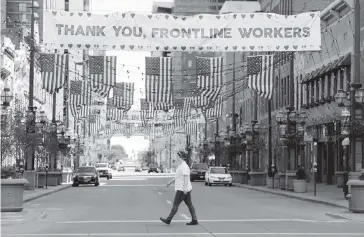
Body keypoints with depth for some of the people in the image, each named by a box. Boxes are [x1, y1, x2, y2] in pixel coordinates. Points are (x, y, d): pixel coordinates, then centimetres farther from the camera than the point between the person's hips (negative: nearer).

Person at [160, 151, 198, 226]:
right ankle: (194, 220, 8)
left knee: (175, 204, -4)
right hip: (185, 190, 10)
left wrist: (185, 188, -30)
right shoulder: (181, 166, 16)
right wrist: (170, 182, 30)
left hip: (182, 190, -10)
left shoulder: (184, 166, -16)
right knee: (189, 205, 8)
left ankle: (168, 220, 1)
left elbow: (186, 177, -25)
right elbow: (178, 176, 28)